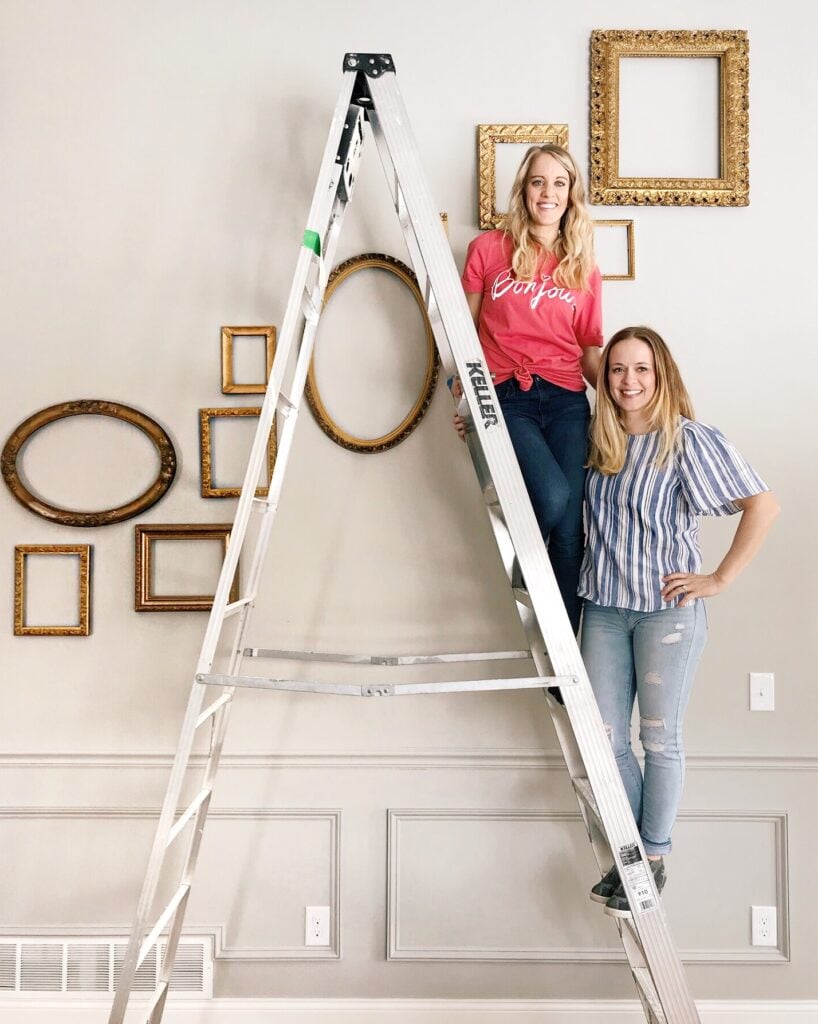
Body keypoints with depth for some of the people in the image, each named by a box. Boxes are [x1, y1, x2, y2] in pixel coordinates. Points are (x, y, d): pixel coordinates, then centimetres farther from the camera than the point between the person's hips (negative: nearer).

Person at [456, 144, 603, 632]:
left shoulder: (584, 267, 13)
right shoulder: (488, 249, 7)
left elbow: (591, 352, 13)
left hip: (566, 403, 3)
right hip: (506, 399, -2)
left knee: (570, 529, -5)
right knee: (553, 498, -27)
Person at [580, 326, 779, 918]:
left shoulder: (689, 440, -10)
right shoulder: (598, 441, 6)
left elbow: (763, 505, -13)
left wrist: (720, 579, -13)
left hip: (668, 609, -5)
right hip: (604, 608, 5)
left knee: (659, 739, 7)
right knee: (607, 737, 7)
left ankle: (655, 861, 24)